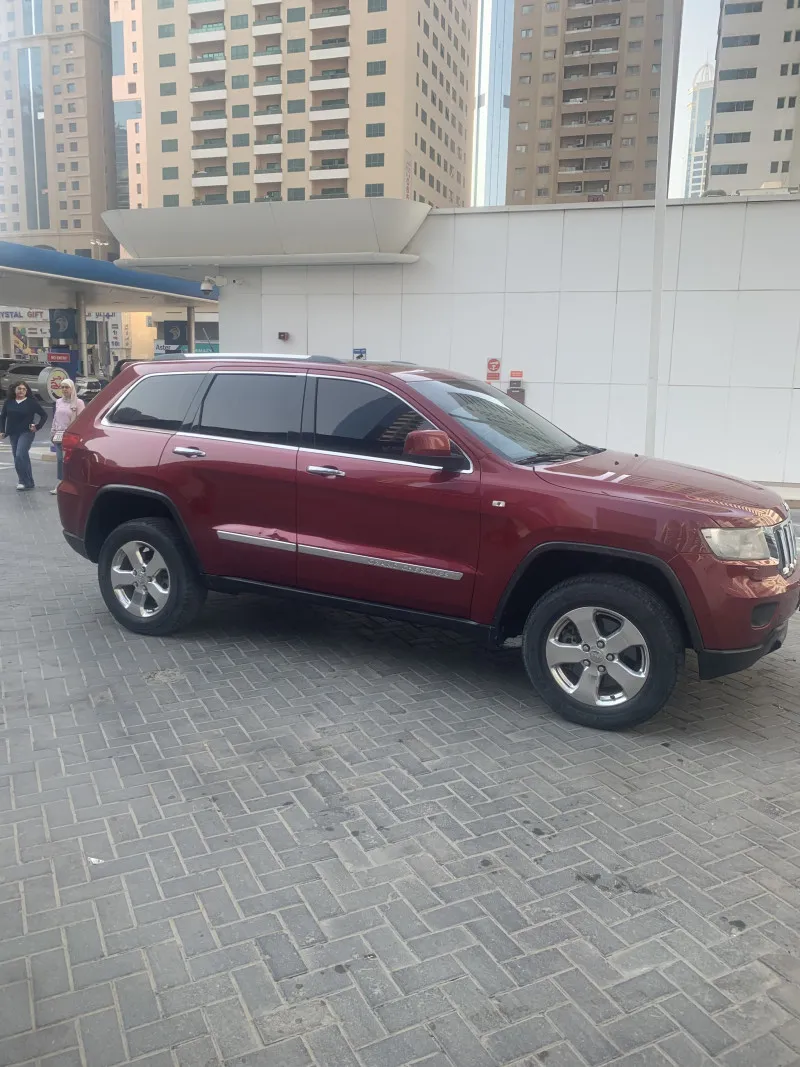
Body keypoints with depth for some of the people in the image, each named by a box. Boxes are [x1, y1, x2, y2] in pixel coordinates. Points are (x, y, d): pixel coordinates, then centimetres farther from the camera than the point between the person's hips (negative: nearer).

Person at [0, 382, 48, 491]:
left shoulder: (32, 402, -5)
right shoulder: (9, 401, 5)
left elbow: (44, 415, 0)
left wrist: (37, 427, -8)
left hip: (26, 433, -5)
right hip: (13, 433, 5)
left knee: (20, 455, -18)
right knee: (23, 458, 9)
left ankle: (24, 481, -10)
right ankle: (28, 483, 17)